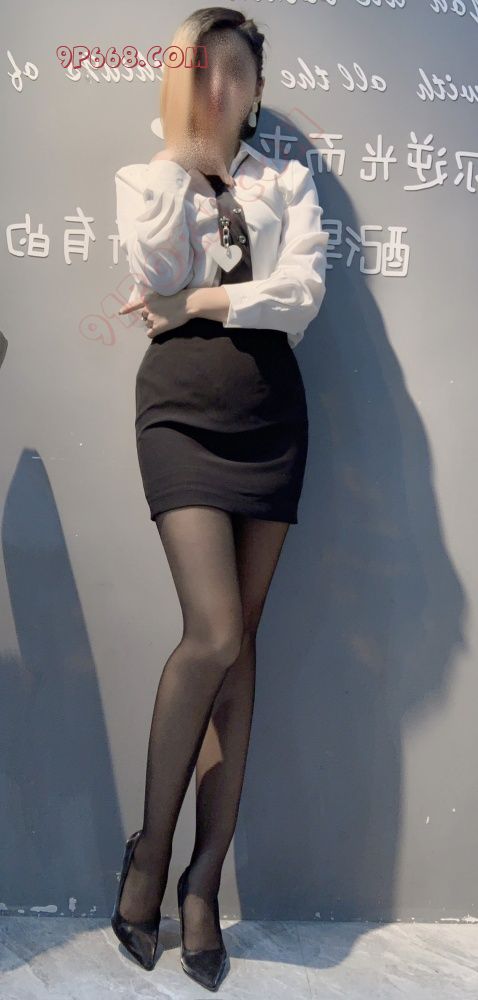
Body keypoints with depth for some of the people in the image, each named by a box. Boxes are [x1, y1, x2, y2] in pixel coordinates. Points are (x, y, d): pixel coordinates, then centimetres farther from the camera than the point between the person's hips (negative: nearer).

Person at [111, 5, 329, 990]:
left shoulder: (287, 180, 14)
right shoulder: (141, 178, 13)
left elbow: (302, 294, -3)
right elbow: (156, 274, -7)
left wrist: (197, 301, -5)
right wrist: (179, 149, -4)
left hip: (270, 410, 2)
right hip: (183, 408, -1)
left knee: (239, 644, -1)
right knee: (214, 636, -15)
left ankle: (204, 881, 9)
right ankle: (151, 850, 7)